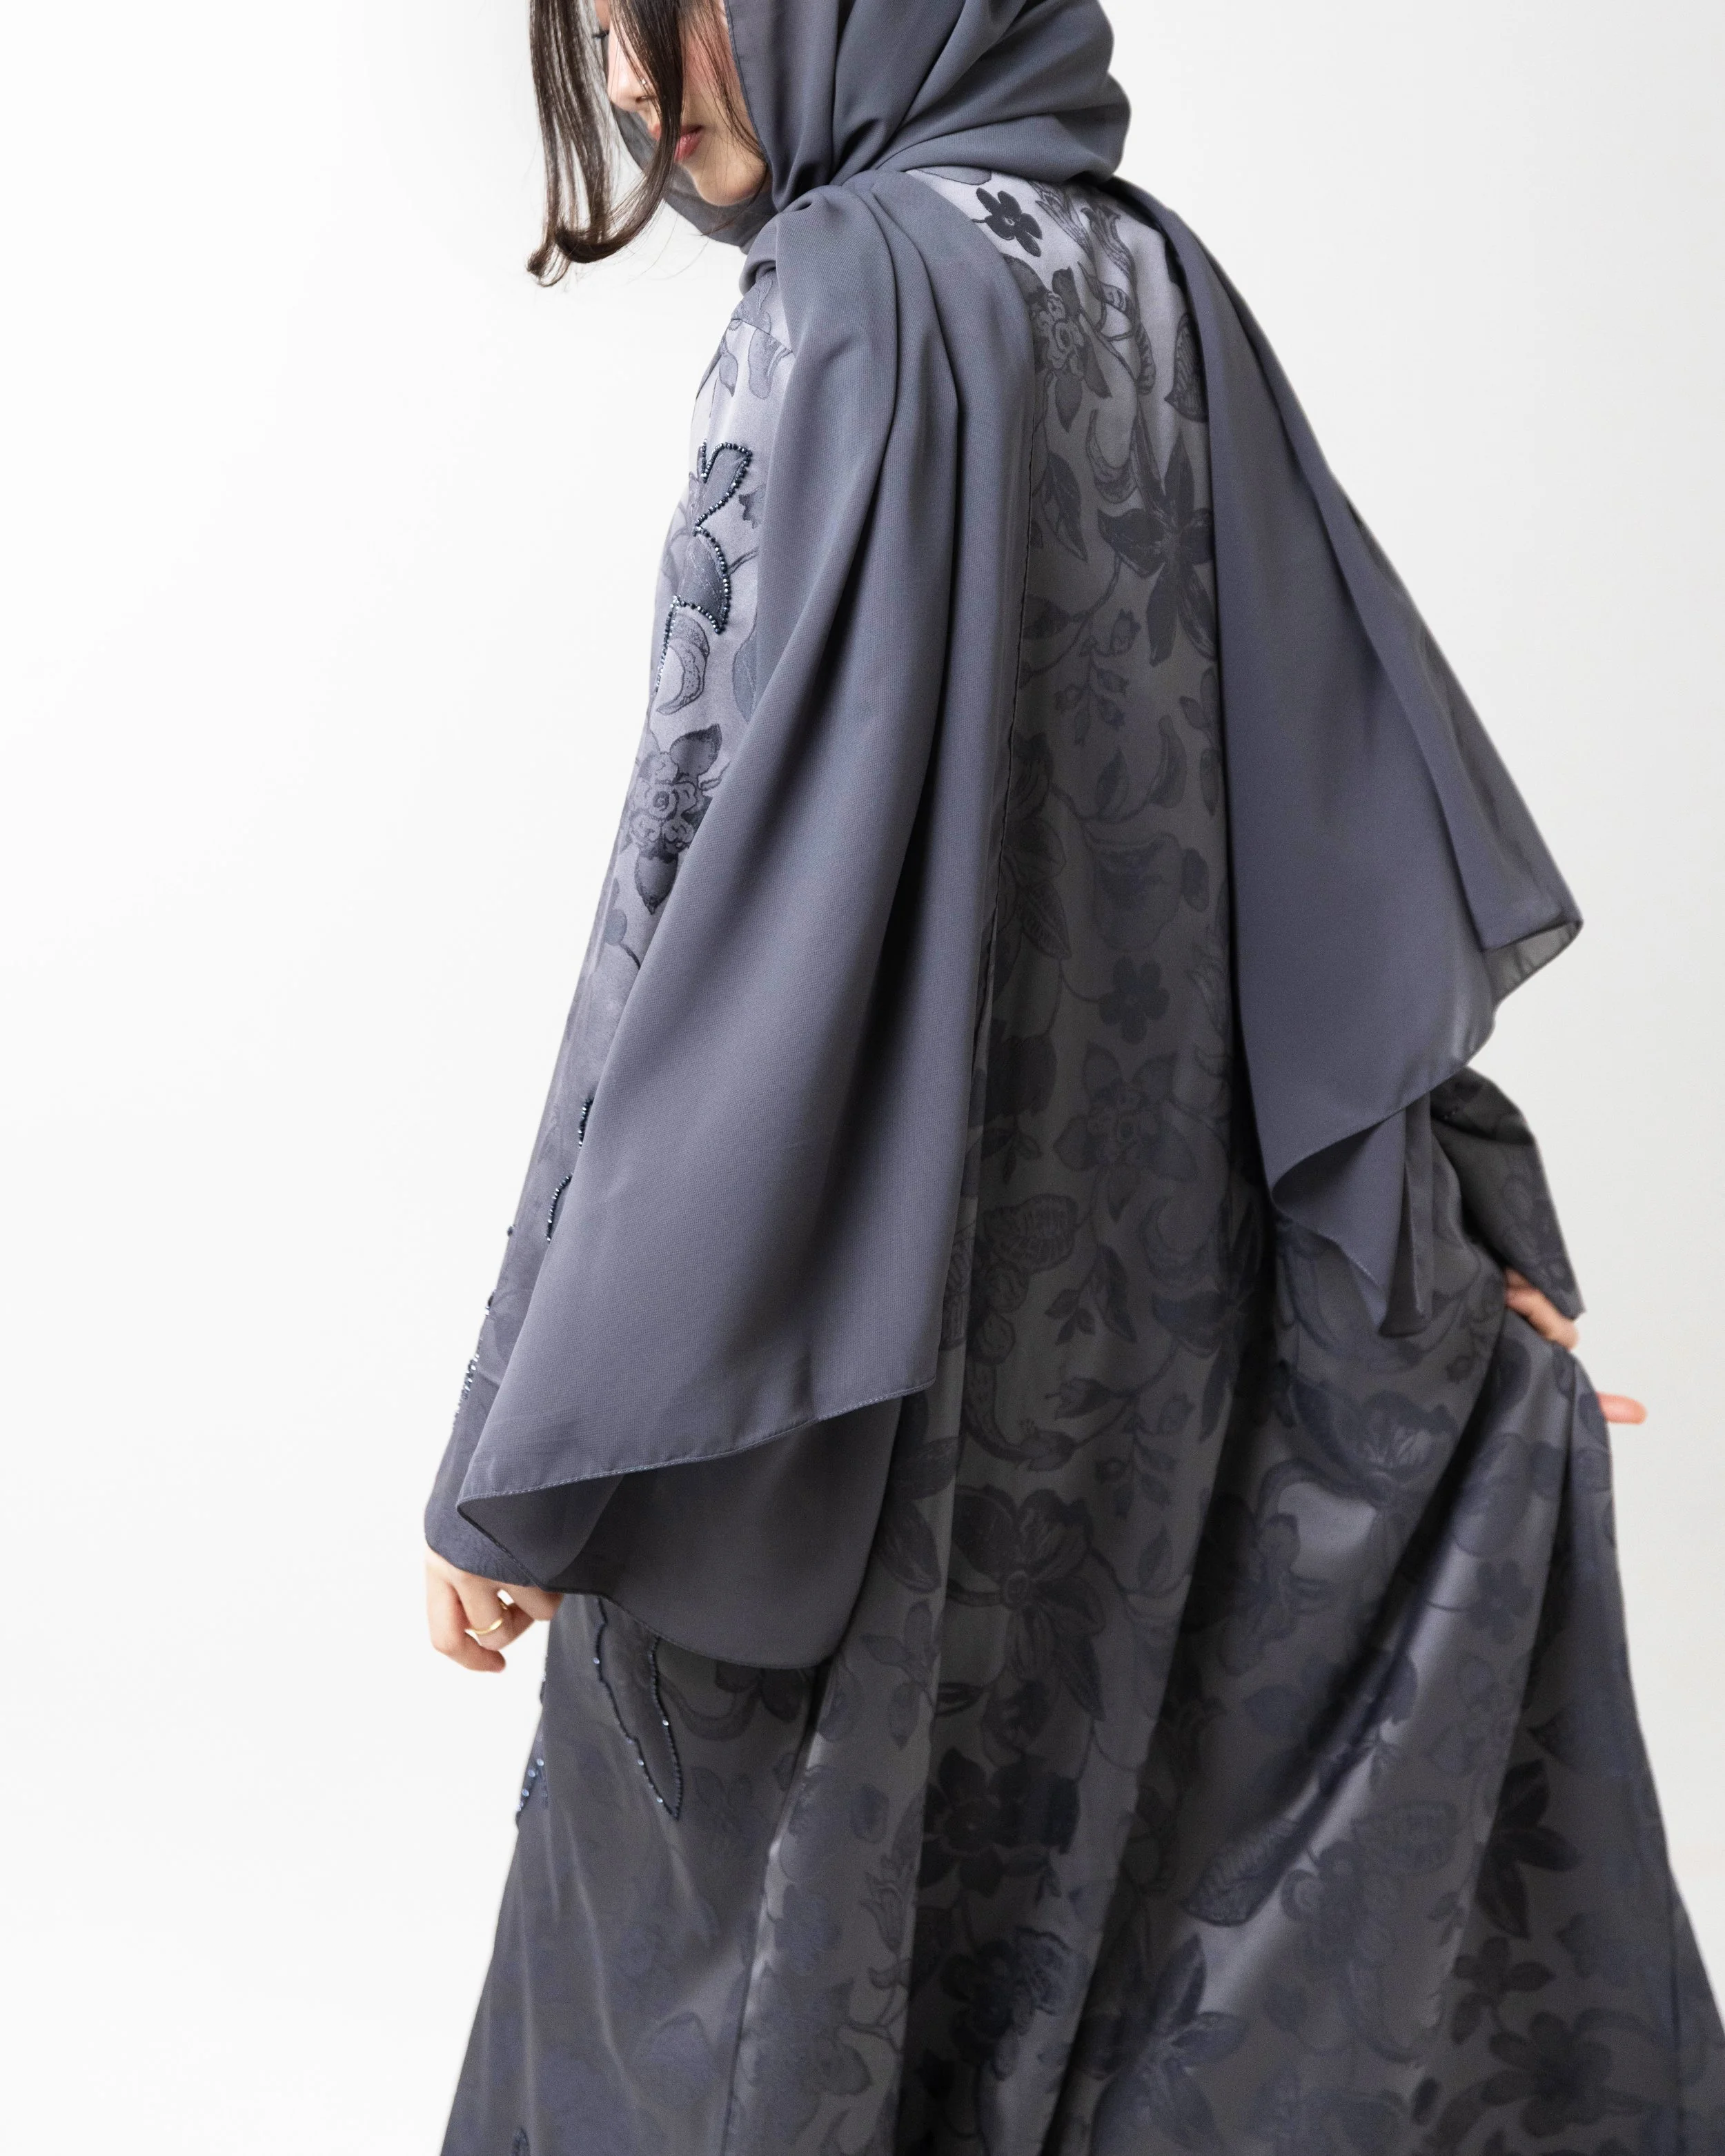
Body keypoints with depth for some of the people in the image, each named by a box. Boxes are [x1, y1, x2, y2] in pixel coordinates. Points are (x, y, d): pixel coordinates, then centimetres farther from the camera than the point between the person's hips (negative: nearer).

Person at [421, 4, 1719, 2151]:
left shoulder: (853, 300, -15)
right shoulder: (1157, 284, 7)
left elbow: (727, 883, -22)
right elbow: (1360, 788, 5)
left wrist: (523, 1461, -17)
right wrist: (1475, 1224, 10)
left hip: (874, 1341, -7)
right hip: (1161, 1298, 7)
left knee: (781, 1952, 13)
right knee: (1122, 1886, 22)